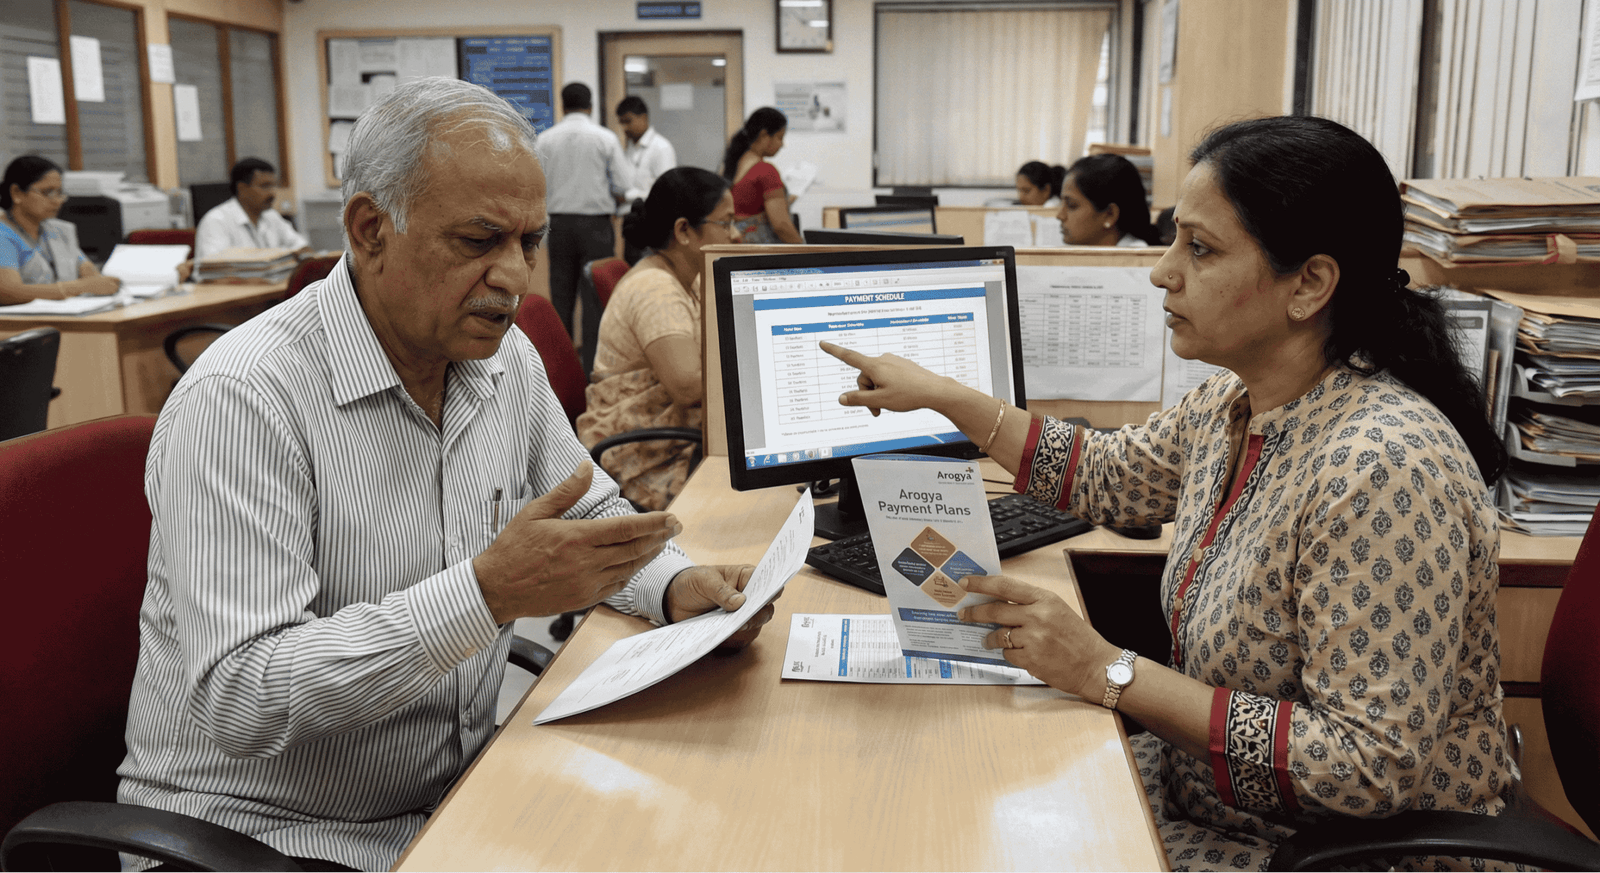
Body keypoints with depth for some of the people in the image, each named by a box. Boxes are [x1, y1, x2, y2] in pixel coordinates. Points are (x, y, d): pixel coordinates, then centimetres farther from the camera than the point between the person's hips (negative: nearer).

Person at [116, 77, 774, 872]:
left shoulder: (505, 360, 1)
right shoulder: (242, 398, -22)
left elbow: (590, 511, 15)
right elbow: (236, 700, -27)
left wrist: (675, 585, -6)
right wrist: (487, 593, -35)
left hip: (457, 791, 7)